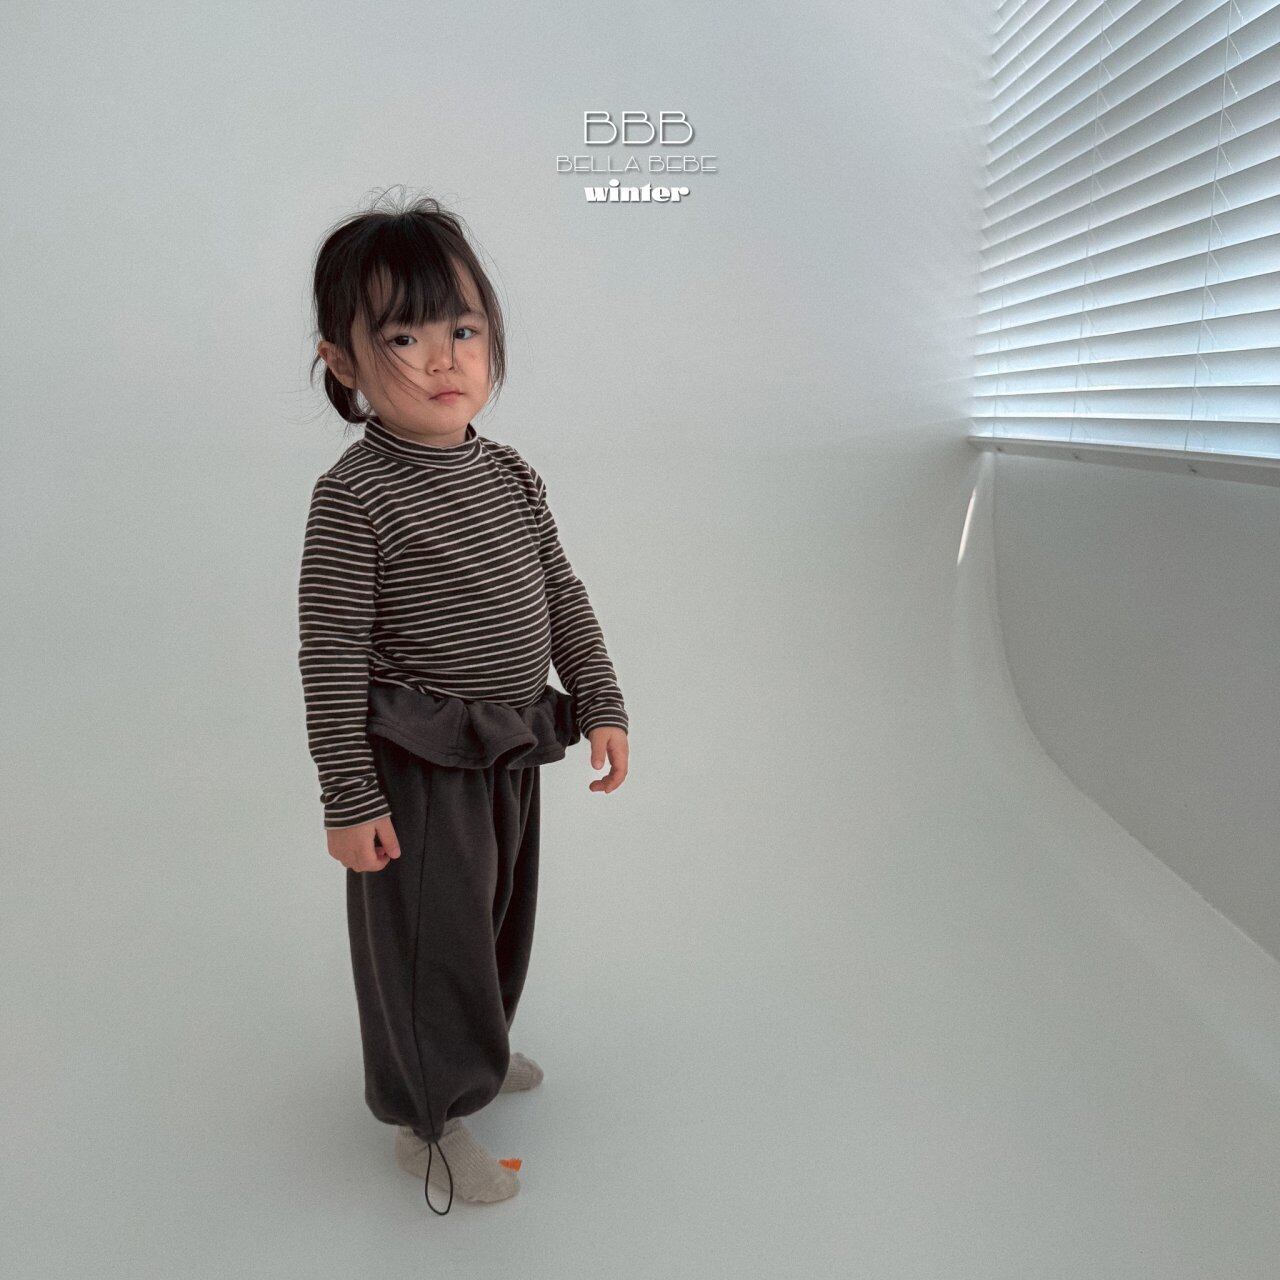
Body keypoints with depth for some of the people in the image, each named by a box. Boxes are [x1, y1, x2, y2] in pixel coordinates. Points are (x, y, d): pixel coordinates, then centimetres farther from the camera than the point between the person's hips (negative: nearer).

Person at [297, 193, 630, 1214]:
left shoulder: (512, 474, 3)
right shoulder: (356, 493, -18)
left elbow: (563, 595, 10)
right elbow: (331, 656, -17)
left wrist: (602, 703, 4)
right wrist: (351, 798, -17)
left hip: (513, 753, 7)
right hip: (419, 767, -7)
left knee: (500, 915, 23)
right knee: (429, 935, 7)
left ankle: (475, 1047, 50)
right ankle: (429, 1117, 30)